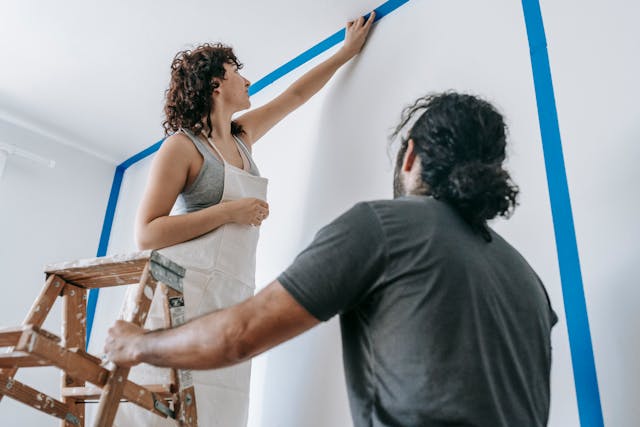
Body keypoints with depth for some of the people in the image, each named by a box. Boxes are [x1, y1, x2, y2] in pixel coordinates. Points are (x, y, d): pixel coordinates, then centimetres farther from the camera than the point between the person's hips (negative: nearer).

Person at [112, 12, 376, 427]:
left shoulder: (243, 136, 17)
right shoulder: (183, 145, -4)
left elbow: (296, 94, 28)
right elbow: (146, 233, -10)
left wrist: (348, 51, 36)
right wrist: (230, 211, -13)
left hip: (232, 299, 6)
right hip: (183, 293, -6)